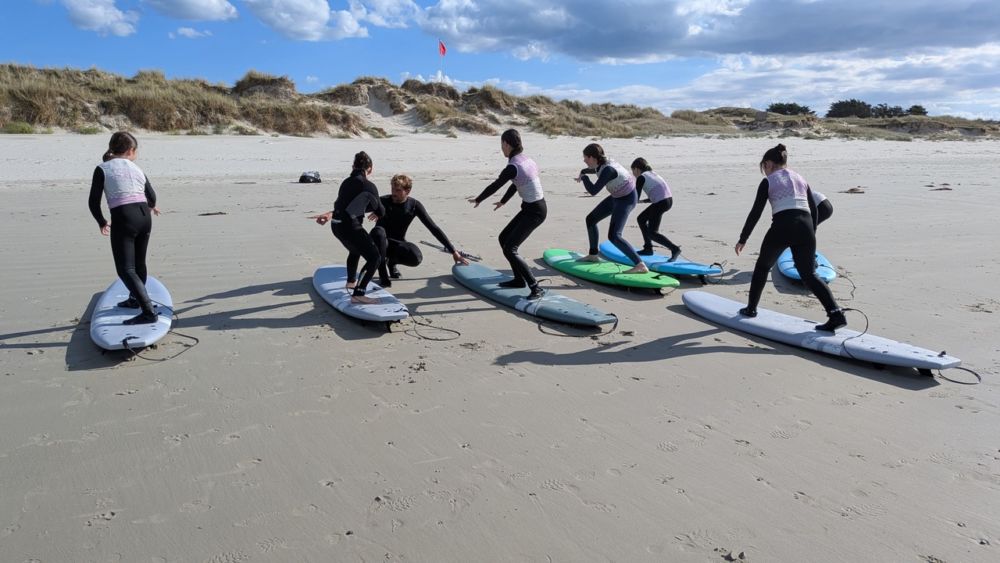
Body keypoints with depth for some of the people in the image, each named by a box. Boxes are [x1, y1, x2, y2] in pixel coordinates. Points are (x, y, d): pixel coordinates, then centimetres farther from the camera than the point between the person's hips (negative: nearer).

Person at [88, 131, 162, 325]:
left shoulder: (103, 169, 4)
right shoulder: (136, 168, 15)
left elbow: (94, 202, 0)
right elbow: (152, 197, 18)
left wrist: (102, 222, 17)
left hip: (123, 219, -5)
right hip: (144, 217, 5)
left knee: (126, 269, -6)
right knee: (139, 262, 24)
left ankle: (149, 311, -19)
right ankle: (136, 299, 44)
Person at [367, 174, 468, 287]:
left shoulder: (414, 205, -9)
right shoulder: (383, 201, -14)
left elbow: (433, 228, -9)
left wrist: (453, 251, -11)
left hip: (398, 244, 2)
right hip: (381, 243, -2)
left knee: (416, 258, -31)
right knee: (378, 231, -37)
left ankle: (392, 261, 6)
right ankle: (383, 276, -29)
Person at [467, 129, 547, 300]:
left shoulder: (513, 167, -20)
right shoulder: (526, 159, 8)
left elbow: (494, 186, -8)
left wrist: (478, 200, 9)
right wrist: (503, 202, 35)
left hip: (534, 212, -9)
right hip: (531, 208, 9)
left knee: (510, 249, -11)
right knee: (503, 238, 18)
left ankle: (536, 288, -12)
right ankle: (519, 279, 26)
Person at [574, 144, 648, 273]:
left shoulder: (608, 169, -30)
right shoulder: (601, 163, -3)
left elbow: (593, 191, -32)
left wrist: (584, 177, -15)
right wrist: (582, 171, 38)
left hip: (626, 200, -10)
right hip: (617, 197, 10)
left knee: (613, 236, -21)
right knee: (591, 219, 18)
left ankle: (640, 265, -26)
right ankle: (593, 255, 33)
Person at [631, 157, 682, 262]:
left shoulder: (641, 177, -1)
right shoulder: (652, 174, 23)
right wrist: (642, 201, 26)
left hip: (661, 203, -9)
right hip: (668, 200, 9)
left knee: (652, 233, -2)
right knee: (641, 219, 22)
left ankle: (674, 249, -14)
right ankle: (648, 248, 25)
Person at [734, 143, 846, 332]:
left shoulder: (768, 181, 8)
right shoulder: (800, 179, 22)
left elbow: (756, 212, 4)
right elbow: (814, 209, 19)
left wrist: (742, 239, 8)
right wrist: (811, 235, 27)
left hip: (782, 226, -4)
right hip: (805, 227, 4)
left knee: (762, 266, 18)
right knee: (808, 274, 9)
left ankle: (751, 308, 26)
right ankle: (835, 313, -6)